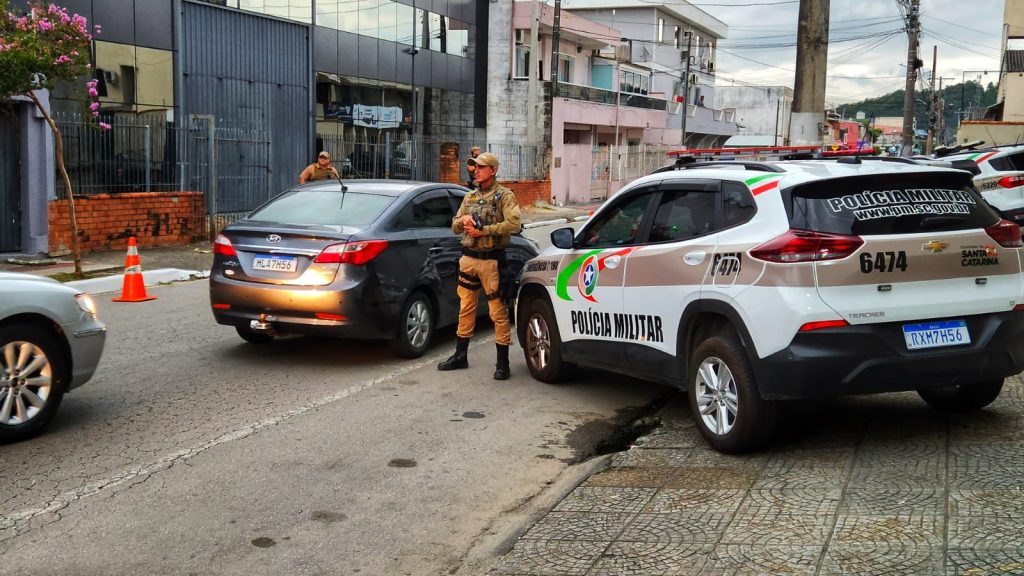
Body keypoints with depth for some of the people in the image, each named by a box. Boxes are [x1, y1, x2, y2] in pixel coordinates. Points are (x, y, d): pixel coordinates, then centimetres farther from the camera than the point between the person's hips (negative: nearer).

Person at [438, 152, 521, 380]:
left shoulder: (504, 196, -3)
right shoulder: (470, 197, 16)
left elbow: (514, 224, -18)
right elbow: (455, 227, 18)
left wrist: (483, 230, -19)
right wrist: (463, 220, -6)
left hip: (490, 260, -6)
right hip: (468, 258, 6)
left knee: (498, 313, -4)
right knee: (466, 309, 13)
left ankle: (502, 363, 1)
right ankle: (460, 356, 23)